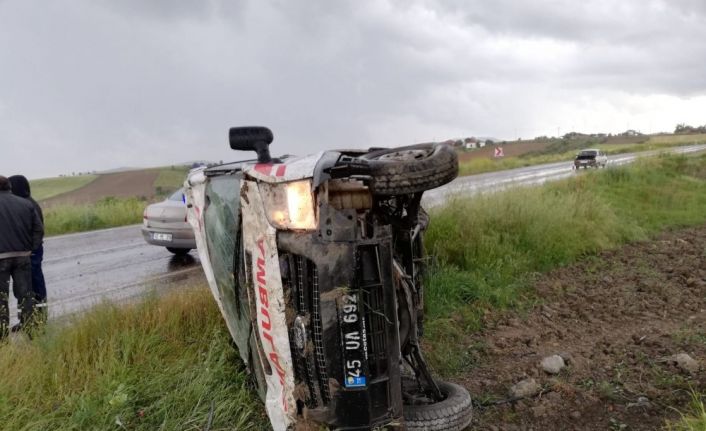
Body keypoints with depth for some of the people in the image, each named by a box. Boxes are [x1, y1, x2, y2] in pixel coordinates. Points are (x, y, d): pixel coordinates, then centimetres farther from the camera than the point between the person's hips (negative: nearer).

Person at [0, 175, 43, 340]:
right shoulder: (26, 204, 3)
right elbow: (39, 229, 2)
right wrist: (31, 249, 8)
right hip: (23, 256, 3)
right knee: (25, 294, 11)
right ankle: (28, 329, 13)